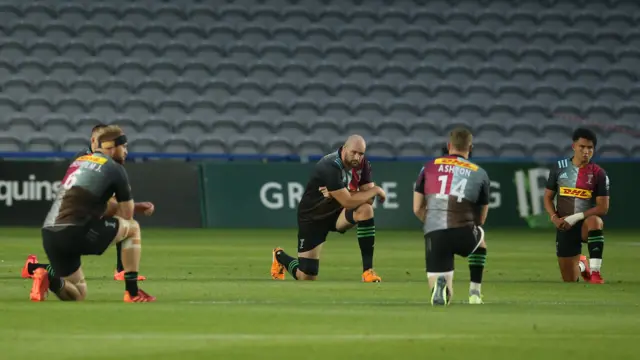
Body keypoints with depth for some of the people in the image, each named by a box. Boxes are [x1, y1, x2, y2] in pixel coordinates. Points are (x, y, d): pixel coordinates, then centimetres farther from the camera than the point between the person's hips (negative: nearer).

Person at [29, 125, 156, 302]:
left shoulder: (79, 161, 24)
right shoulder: (115, 168, 2)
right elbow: (127, 216, 8)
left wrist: (133, 206, 33)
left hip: (49, 235, 7)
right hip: (74, 232, -7)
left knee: (78, 295, 22)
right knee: (133, 227, 15)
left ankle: (47, 278, -8)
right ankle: (132, 292, 10)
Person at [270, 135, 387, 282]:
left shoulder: (362, 164, -10)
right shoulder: (330, 167, -31)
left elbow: (368, 199, -14)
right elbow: (348, 202, -35)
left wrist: (339, 195, -29)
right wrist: (375, 190, -25)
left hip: (337, 214, 5)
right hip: (313, 217, -5)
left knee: (366, 209, -28)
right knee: (306, 278, -6)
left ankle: (368, 271, -20)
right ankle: (279, 256, 31)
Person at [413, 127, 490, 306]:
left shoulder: (429, 167, 14)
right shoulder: (480, 174, 13)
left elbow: (417, 209, 14)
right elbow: (481, 219, 19)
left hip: (434, 235, 0)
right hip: (464, 235, 0)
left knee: (443, 297, 9)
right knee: (480, 240, 38)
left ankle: (440, 284, -28)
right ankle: (474, 292, 26)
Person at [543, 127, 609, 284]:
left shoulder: (599, 174, -5)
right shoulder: (559, 168, 2)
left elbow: (603, 208, -9)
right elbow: (548, 197, 8)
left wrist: (576, 217, -18)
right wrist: (554, 217, -11)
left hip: (586, 224, -2)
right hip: (564, 228, 2)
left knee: (594, 221, -41)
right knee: (570, 281, 3)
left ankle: (595, 271, -35)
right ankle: (581, 265, 42)